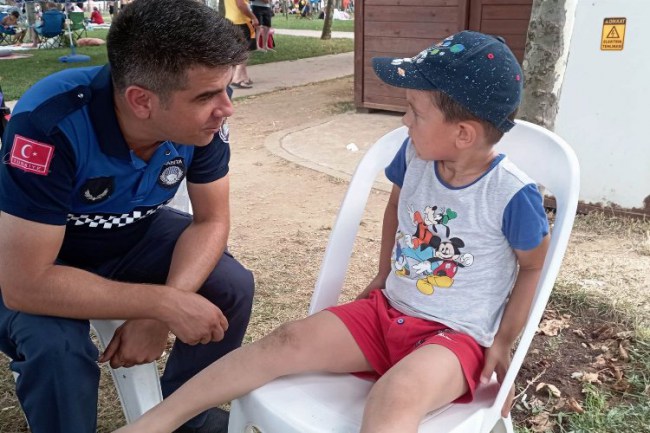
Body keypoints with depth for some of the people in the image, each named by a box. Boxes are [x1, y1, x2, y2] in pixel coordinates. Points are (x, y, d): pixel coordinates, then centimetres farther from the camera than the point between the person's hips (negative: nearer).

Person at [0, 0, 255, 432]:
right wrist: (165, 304, -37)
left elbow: (212, 220, -13)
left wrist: (161, 308, -28)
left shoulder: (203, 115, -24)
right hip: (37, 261, -4)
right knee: (56, 346, -31)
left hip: (134, 235, 4)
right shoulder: (51, 126, -38)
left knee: (232, 286, -13)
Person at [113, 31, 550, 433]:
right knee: (287, 341, -11)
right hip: (388, 309, 6)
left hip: (457, 335, -5)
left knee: (394, 396, -38)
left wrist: (503, 342, -2)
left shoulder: (513, 194, -20)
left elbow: (534, 266, -4)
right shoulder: (415, 154, -4)